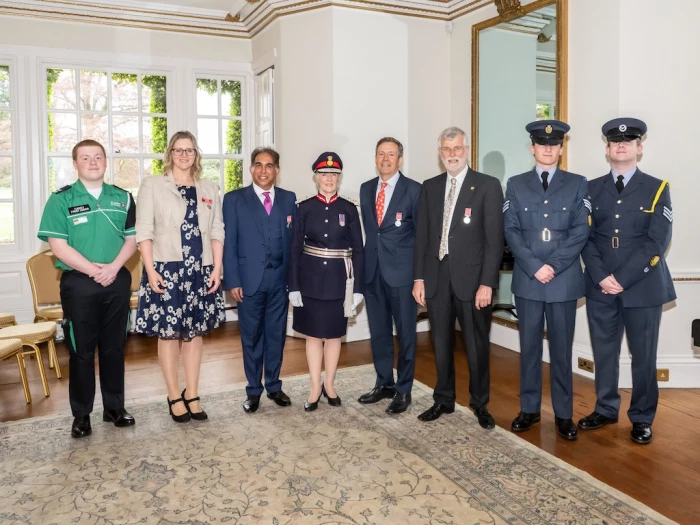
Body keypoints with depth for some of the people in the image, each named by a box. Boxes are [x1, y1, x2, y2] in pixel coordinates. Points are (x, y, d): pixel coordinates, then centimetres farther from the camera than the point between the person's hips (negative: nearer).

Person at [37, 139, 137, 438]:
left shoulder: (123, 198, 8)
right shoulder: (61, 200, -1)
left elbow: (131, 239, 5)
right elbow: (58, 245, -8)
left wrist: (114, 268, -12)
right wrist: (95, 270, -15)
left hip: (118, 281, 3)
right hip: (79, 283, -2)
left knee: (114, 347, 9)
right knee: (81, 350, 4)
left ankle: (114, 407, 22)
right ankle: (81, 415, 16)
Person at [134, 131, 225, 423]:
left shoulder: (209, 189, 12)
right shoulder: (152, 185, 2)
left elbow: (217, 231, 9)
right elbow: (144, 230, -4)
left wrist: (217, 268, 0)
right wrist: (150, 270, -12)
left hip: (200, 271, 3)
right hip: (166, 269, -3)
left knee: (195, 331, 8)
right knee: (168, 333, 3)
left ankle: (192, 394, 19)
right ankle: (174, 396, 16)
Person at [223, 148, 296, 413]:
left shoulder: (289, 198, 8)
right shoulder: (234, 199, 0)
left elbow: (293, 240, 6)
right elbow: (229, 243, -3)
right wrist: (232, 281, -9)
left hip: (280, 280, 2)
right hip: (249, 280, -2)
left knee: (276, 335, 11)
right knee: (251, 337, 8)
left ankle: (274, 386, 27)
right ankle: (253, 390, 22)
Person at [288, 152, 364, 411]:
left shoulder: (349, 209, 1)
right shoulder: (304, 208, 0)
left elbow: (358, 250, 1)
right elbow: (295, 249, -1)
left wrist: (358, 288, -4)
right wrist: (293, 286, -6)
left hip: (338, 280, 0)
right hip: (311, 279, 0)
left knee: (333, 334, 11)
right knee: (313, 334, 8)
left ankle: (329, 385, 26)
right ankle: (315, 388, 21)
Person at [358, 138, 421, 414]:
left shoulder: (414, 190, -4)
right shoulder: (366, 189, 11)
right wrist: (368, 259, 10)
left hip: (401, 269, -5)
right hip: (372, 269, 5)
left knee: (405, 332, 4)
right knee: (378, 331, 13)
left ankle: (403, 390, 17)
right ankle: (384, 383, 27)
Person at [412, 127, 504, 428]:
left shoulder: (488, 186, -2)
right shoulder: (429, 187, 10)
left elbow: (494, 238, -7)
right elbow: (421, 235, 9)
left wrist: (487, 283, -13)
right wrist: (419, 277, 4)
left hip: (472, 278, -3)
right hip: (436, 277, 4)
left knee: (476, 345, 8)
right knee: (441, 343, 13)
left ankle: (480, 404, 26)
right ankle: (443, 400, 29)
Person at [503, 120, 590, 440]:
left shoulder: (577, 184, 5)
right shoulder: (516, 185, 7)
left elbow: (581, 232, -3)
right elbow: (511, 231, -1)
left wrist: (554, 266, -14)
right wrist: (534, 267, -12)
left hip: (565, 279, -1)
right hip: (527, 279, 1)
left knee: (561, 349, 7)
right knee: (529, 347, 9)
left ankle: (563, 414, 19)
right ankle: (529, 409, 22)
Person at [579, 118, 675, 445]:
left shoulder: (657, 189, 2)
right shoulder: (591, 189, 8)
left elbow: (657, 242, -8)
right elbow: (586, 237, 3)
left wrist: (622, 279, -15)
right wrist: (601, 277, -11)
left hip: (643, 287, -2)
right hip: (599, 287, 2)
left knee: (643, 356, 7)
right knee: (604, 353, 11)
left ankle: (642, 418, 23)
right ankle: (605, 410, 28)